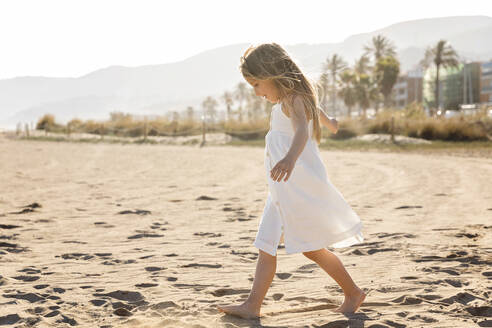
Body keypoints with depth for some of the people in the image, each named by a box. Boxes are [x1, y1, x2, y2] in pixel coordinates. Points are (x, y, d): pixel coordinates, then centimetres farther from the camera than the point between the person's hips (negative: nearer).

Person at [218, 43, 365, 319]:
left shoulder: (293, 99, -16)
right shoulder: (288, 100, 15)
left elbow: (301, 130, -38)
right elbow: (315, 109, 38)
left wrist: (290, 157, -59)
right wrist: (329, 122, 62)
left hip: (301, 184, -10)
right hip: (283, 187, 10)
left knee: (311, 247, -2)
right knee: (267, 246, 4)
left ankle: (353, 292, 15)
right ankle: (252, 306, 5)